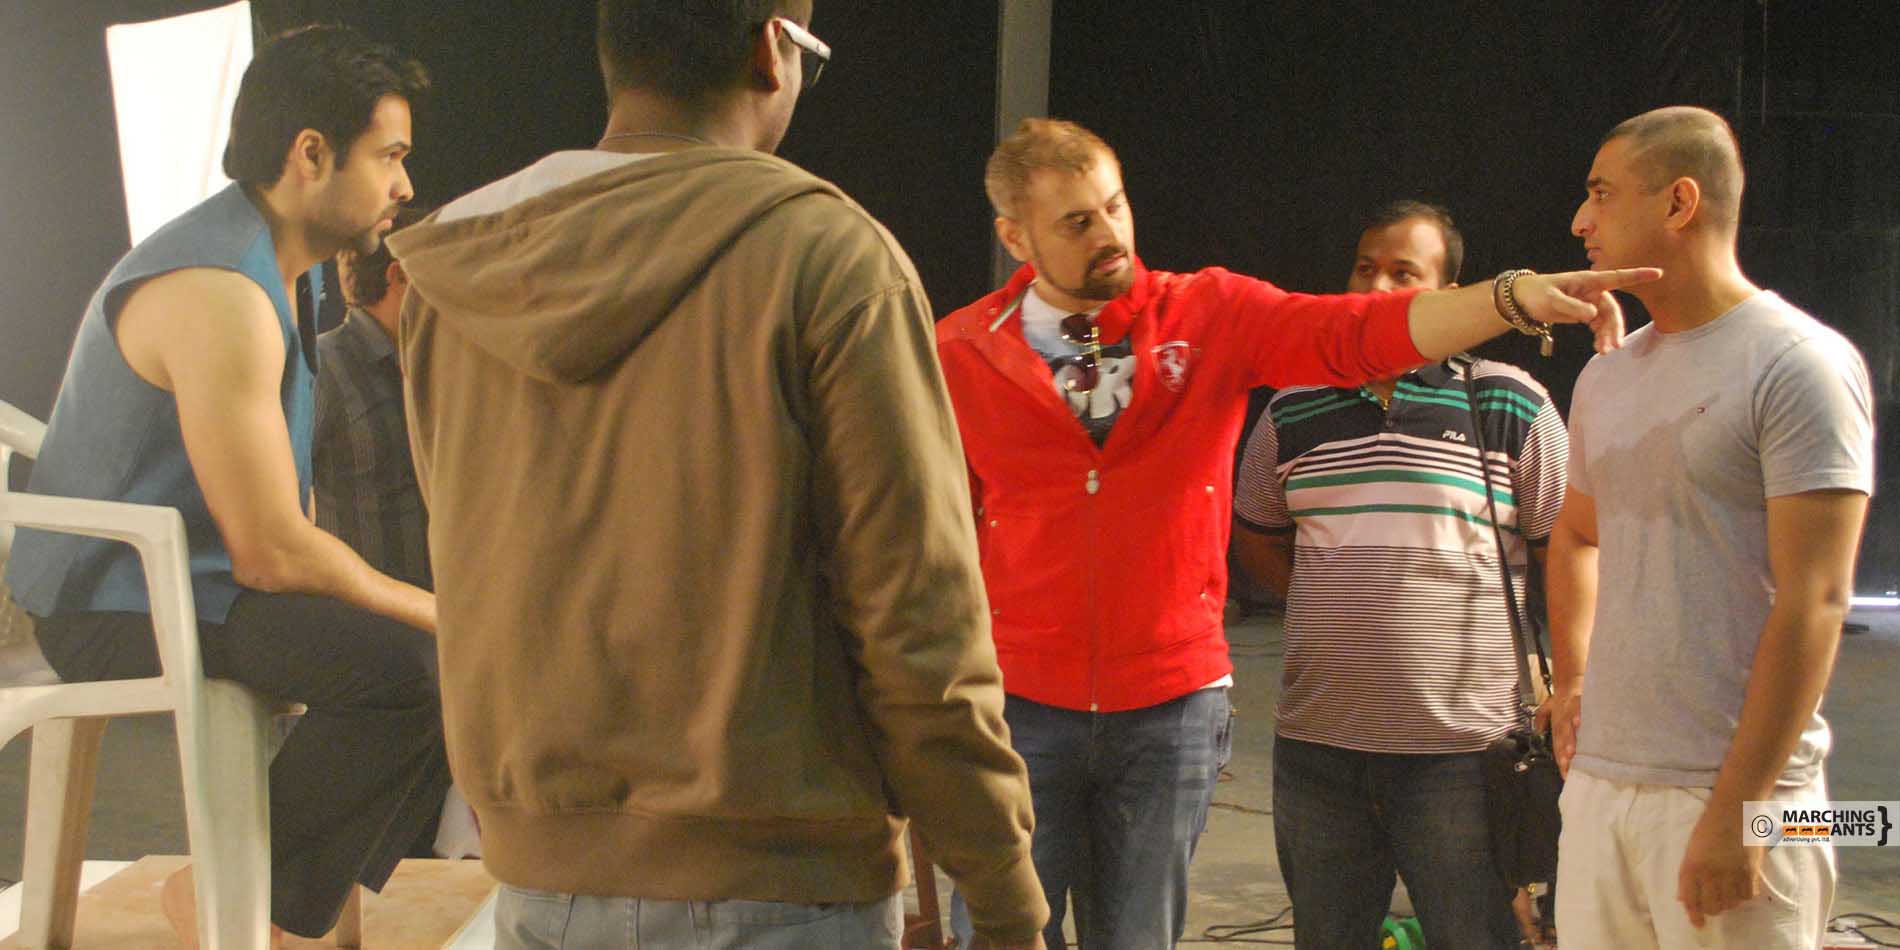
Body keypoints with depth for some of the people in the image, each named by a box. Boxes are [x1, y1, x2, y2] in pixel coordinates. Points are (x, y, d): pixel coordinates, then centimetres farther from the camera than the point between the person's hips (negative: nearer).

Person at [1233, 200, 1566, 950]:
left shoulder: (1510, 405, -2)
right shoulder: (1293, 413, 9)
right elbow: (1254, 533, 22)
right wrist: (1334, 608, 10)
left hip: (1464, 747, -3)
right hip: (1317, 743, 4)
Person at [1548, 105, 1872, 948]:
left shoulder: (1801, 364, -9)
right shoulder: (1607, 377, 13)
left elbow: (1814, 601, -15)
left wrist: (1737, 810, -18)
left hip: (1730, 793, -7)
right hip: (1598, 782, 7)